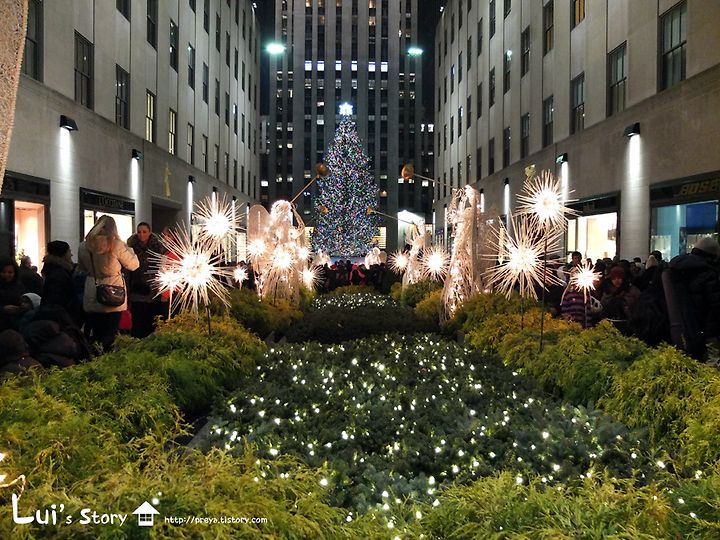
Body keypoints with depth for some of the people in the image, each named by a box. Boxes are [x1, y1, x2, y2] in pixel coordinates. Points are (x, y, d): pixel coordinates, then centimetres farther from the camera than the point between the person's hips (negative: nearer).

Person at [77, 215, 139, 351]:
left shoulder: (84, 246, -1)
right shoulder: (117, 245, -13)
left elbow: (82, 268, 15)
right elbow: (133, 265, -2)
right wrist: (129, 249, 12)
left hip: (92, 298, 3)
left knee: (92, 332, 12)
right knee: (110, 334, 6)